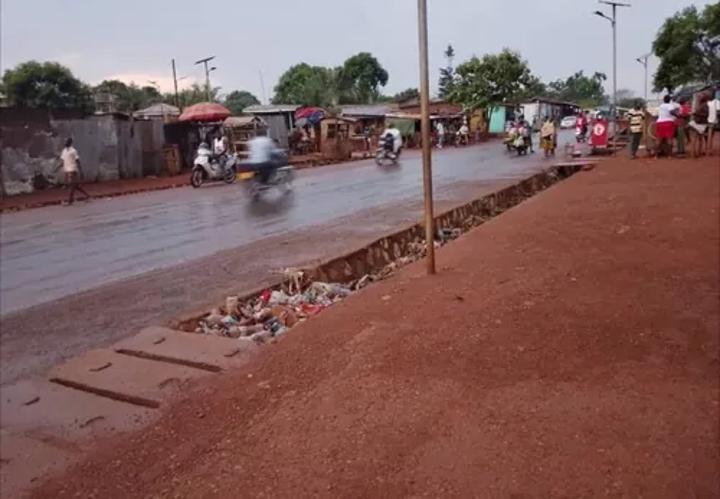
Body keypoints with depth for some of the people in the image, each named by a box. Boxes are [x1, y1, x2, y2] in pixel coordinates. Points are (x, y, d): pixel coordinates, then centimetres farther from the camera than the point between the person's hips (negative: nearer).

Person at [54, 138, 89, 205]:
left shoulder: (73, 151, -8)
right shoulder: (64, 150, 13)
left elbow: (77, 161, -9)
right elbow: (62, 161, 17)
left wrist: (80, 171, -11)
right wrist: (57, 168, 8)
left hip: (72, 170, -8)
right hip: (67, 170, 8)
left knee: (73, 185, -3)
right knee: (76, 185, 10)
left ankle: (70, 200, 0)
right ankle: (87, 196, 19)